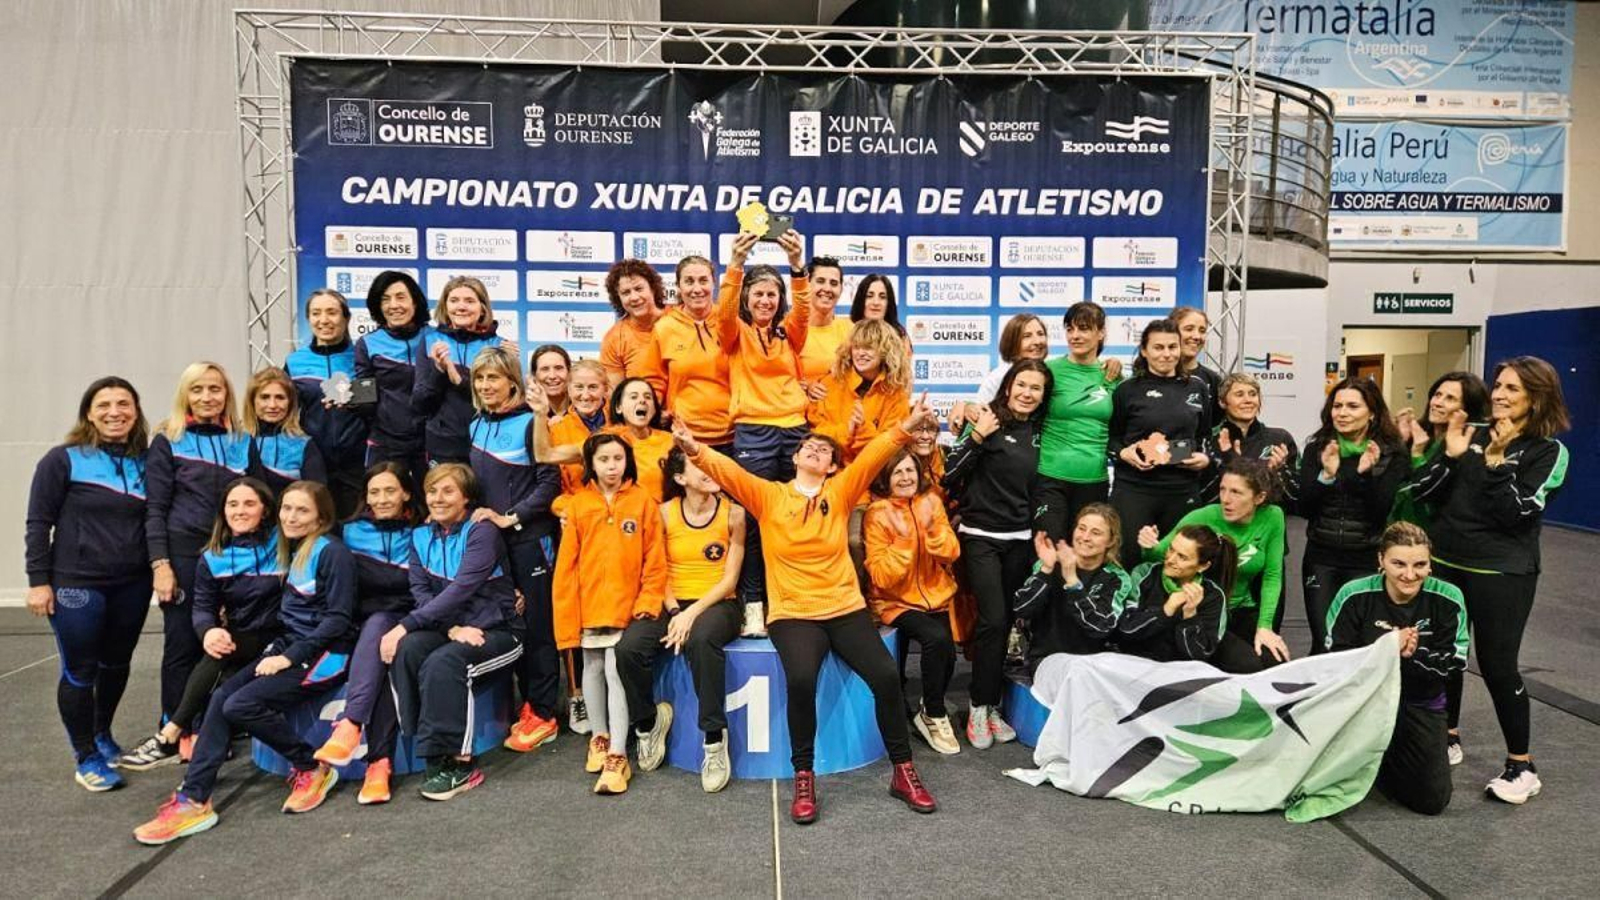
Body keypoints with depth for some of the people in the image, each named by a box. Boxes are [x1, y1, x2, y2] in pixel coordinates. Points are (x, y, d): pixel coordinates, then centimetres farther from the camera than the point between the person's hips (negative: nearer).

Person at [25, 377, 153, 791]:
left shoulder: (145, 462, 5)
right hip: (76, 585, -4)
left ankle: (102, 736, 37)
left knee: (117, 664, 16)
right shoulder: (64, 460, -6)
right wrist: (38, 580, -9)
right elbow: (38, 523, -5)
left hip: (132, 585, 4)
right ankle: (86, 758, 17)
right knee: (80, 671, 3)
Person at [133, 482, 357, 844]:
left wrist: (290, 657, -17)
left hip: (323, 656, -8)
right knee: (221, 697, -11)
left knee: (242, 705, -20)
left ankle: (312, 769, -4)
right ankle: (193, 799, -11)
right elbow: (290, 615, 17)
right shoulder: (292, 551, 15)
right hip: (288, 649, 8)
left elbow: (338, 619, -15)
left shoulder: (332, 553, -10)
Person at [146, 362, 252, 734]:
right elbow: (155, 508, -3)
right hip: (183, 554, -3)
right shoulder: (168, 441, 1)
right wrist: (160, 564, -10)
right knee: (183, 645, 2)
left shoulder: (243, 442, 10)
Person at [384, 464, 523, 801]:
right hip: (446, 628, 5)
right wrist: (454, 628, -19)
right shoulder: (420, 536, 9)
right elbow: (420, 591, -1)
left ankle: (457, 763, -22)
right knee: (405, 649, -26)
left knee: (442, 663, -32)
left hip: (495, 631, -5)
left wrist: (404, 625, -25)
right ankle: (436, 755, -23)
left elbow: (461, 589, -20)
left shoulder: (482, 531, -9)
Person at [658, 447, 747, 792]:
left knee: (701, 639, -39)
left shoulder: (732, 512, -2)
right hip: (673, 604, 2)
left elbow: (730, 579, -5)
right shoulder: (665, 513, 2)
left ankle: (715, 737, -22)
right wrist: (675, 613, -14)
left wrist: (693, 613, -17)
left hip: (718, 604, -2)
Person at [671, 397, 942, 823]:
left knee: (886, 675, -18)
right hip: (793, 614, -1)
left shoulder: (840, 492, 7)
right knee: (801, 680, -30)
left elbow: (871, 457, -6)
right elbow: (729, 471, -10)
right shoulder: (768, 496, 4)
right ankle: (803, 778, -10)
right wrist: (695, 449, -28)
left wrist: (906, 427, -18)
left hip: (846, 609, 2)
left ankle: (903, 771, 3)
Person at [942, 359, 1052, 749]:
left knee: (1004, 623, 8)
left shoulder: (1036, 432, 9)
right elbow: (950, 475, -14)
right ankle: (980, 709, 2)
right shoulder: (988, 422, -7)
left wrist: (1037, 534, 18)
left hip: (1019, 540, 5)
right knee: (993, 620, -12)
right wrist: (977, 436, -22)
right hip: (981, 536, -5)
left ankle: (991, 705, 18)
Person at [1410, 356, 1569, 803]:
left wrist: (1497, 462, -21)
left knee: (1497, 665, -2)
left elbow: (1517, 513, -16)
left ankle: (1521, 765, 14)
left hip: (1502, 572, -4)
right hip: (1446, 561, 5)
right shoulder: (1472, 435, 6)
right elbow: (1423, 495, 1)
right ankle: (1448, 737, 31)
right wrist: (1450, 455, -11)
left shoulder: (1548, 451, -5)